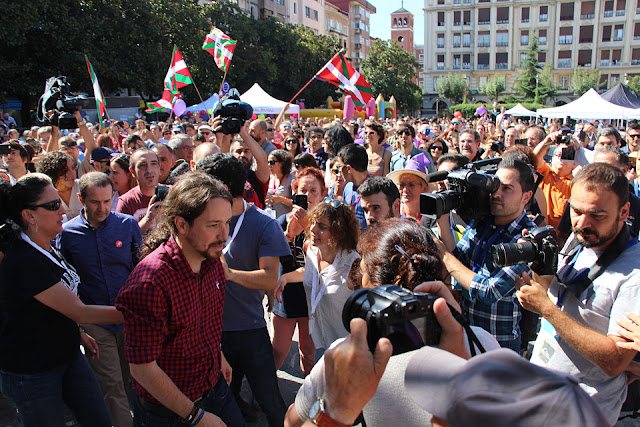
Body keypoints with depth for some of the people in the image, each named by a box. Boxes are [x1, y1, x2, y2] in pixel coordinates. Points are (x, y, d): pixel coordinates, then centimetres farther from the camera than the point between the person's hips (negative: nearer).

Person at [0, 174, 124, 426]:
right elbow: (79, 312, -27)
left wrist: (78, 334, 11)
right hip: (32, 373, -8)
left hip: (68, 355, 8)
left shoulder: (48, 249, 3)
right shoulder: (23, 262, -27)